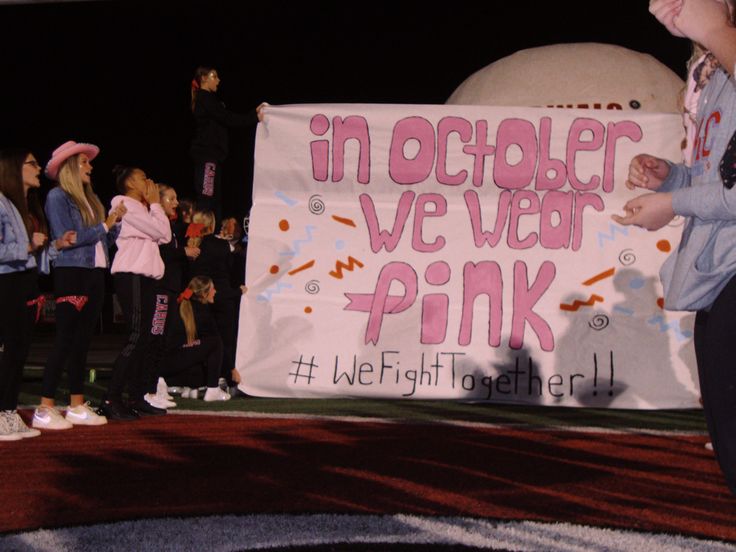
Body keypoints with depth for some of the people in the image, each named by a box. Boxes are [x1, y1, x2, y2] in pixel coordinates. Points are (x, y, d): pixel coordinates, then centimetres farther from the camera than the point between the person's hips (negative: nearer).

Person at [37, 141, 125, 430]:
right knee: (65, 341, -7)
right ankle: (45, 410, -2)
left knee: (83, 341, 9)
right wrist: (105, 226, -9)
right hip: (71, 274, -8)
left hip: (95, 274, 8)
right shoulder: (57, 196, -7)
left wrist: (116, 220, 1)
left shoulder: (90, 198, 16)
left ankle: (77, 406, 15)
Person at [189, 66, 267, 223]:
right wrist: (255, 117, -10)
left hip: (211, 155, 10)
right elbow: (228, 119, -15)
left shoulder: (207, 99, 21)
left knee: (215, 198, 9)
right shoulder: (205, 99, -9)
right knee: (207, 197, -12)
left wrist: (254, 113, 11)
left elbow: (227, 119, 17)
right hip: (207, 155, -10)